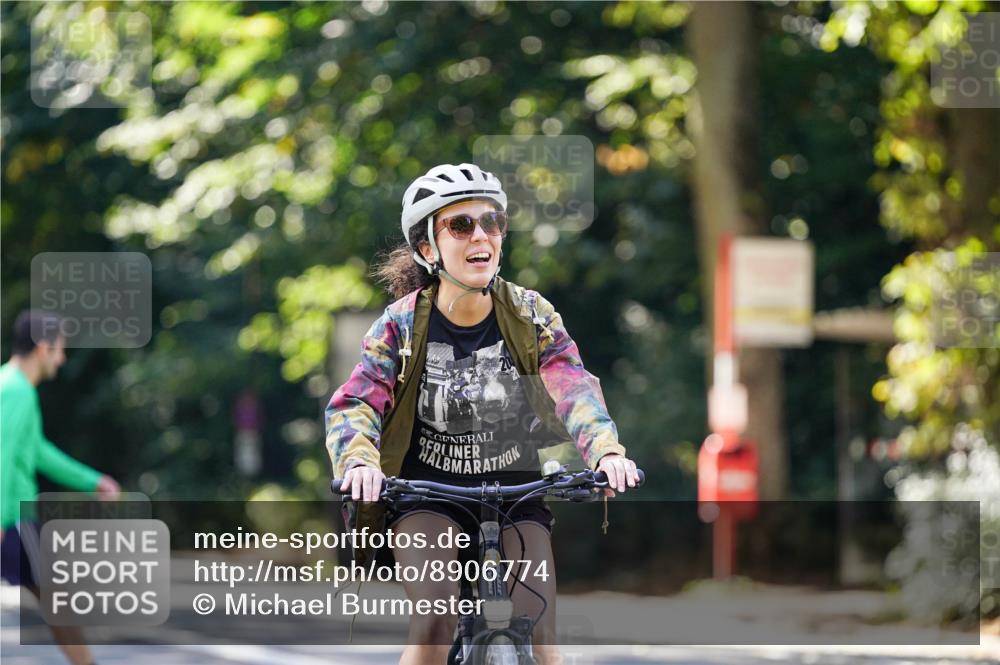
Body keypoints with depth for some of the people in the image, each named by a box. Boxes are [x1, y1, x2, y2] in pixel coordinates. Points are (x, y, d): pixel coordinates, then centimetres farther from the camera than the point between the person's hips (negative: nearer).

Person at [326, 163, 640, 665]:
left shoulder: (531, 316, -8)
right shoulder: (403, 323, -11)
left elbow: (574, 388, -21)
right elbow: (354, 403, -20)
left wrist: (605, 450, -41)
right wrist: (359, 460, -43)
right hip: (427, 495, -1)